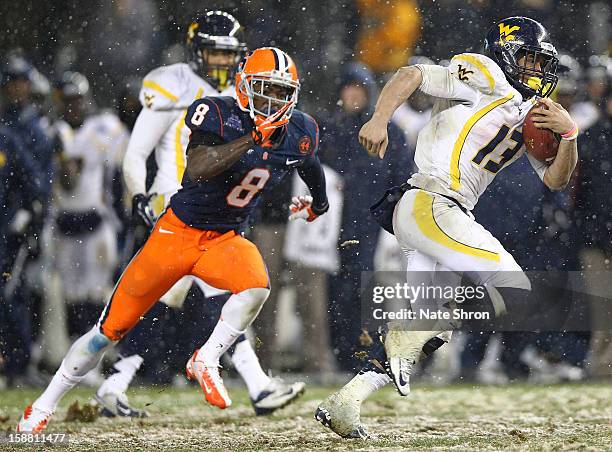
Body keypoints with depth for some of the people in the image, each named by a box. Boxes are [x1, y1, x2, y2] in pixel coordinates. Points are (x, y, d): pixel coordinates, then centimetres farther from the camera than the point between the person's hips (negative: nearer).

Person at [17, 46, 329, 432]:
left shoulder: (299, 133, -4)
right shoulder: (218, 115, -19)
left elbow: (310, 165, 21)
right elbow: (198, 168, -35)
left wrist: (318, 202, 38)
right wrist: (252, 139, -42)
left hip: (226, 239, 3)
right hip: (179, 231, -3)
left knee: (257, 287, -33)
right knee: (112, 328, 2)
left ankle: (206, 361, -12)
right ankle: (45, 405, 18)